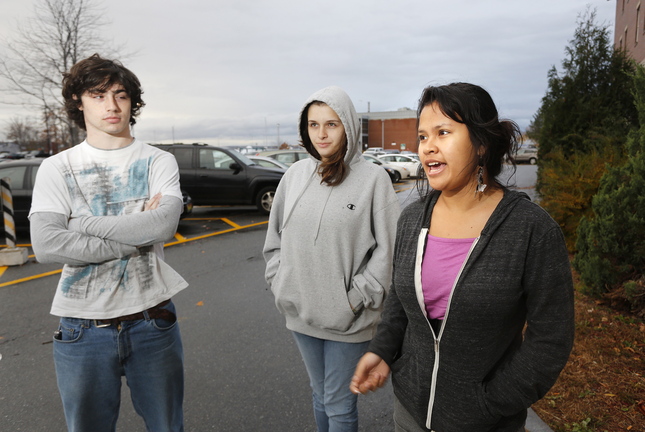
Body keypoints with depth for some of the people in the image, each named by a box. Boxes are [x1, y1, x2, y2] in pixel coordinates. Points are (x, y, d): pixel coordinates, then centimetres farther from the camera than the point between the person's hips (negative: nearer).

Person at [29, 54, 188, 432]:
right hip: (83, 328, 1)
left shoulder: (158, 162, 0)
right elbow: (46, 246, -14)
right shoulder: (57, 168, 1)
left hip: (152, 322, 0)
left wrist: (83, 222, -13)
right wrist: (136, 235, -16)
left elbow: (164, 225, -19)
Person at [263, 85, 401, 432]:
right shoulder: (295, 174, 3)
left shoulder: (372, 177, -10)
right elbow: (275, 237, 12)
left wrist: (357, 299, -12)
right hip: (300, 313, 4)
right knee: (319, 395, 23)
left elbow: (389, 248, -11)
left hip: (347, 320, -4)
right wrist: (280, 283, 4)